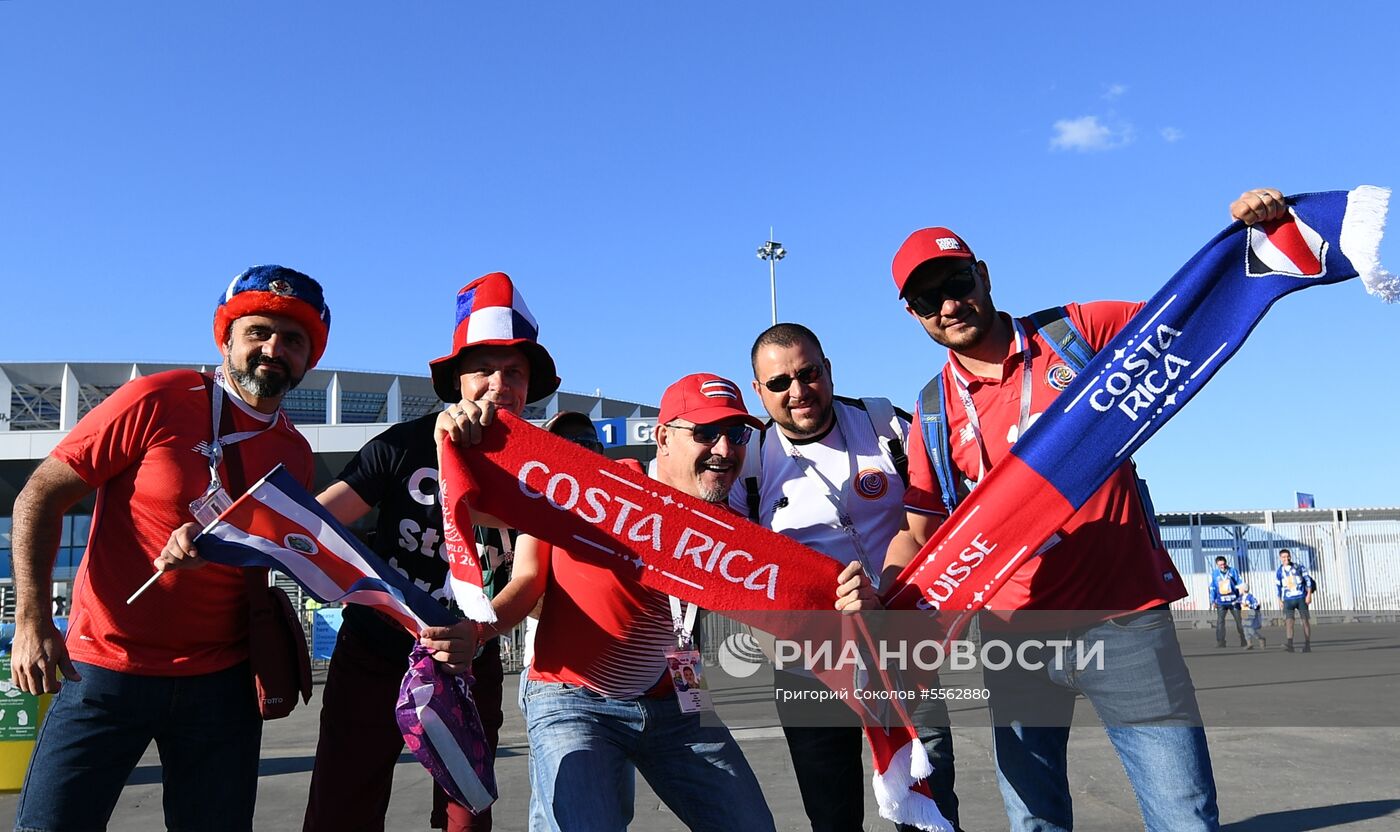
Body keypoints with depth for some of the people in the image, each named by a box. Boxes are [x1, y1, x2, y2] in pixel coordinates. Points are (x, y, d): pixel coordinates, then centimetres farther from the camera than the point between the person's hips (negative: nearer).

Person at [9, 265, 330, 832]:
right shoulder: (158, 401, -8)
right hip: (106, 670, -3)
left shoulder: (295, 454, 6)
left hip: (221, 682, 4)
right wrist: (32, 620, -14)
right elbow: (40, 496, -5)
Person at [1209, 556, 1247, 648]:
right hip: (1221, 602, 0)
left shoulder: (1233, 571, -1)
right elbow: (1212, 588, 7)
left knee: (1239, 621, 5)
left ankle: (1244, 641, 16)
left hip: (1234, 601, 0)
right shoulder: (1214, 574, 2)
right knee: (1220, 622, -6)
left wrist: (1241, 595, -5)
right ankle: (1220, 642, -2)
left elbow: (1240, 584, 3)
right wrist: (1213, 601, 4)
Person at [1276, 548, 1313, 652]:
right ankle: (1289, 644, -26)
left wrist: (1309, 594, -6)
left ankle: (1307, 645, 11)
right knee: (1288, 620, -15)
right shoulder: (1278, 572, 5)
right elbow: (1277, 587, 10)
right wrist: (1280, 600, 6)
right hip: (1288, 600, 0)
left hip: (1301, 598, 0)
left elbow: (1308, 580, 2)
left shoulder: (1299, 567, 2)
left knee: (1306, 620, 2)